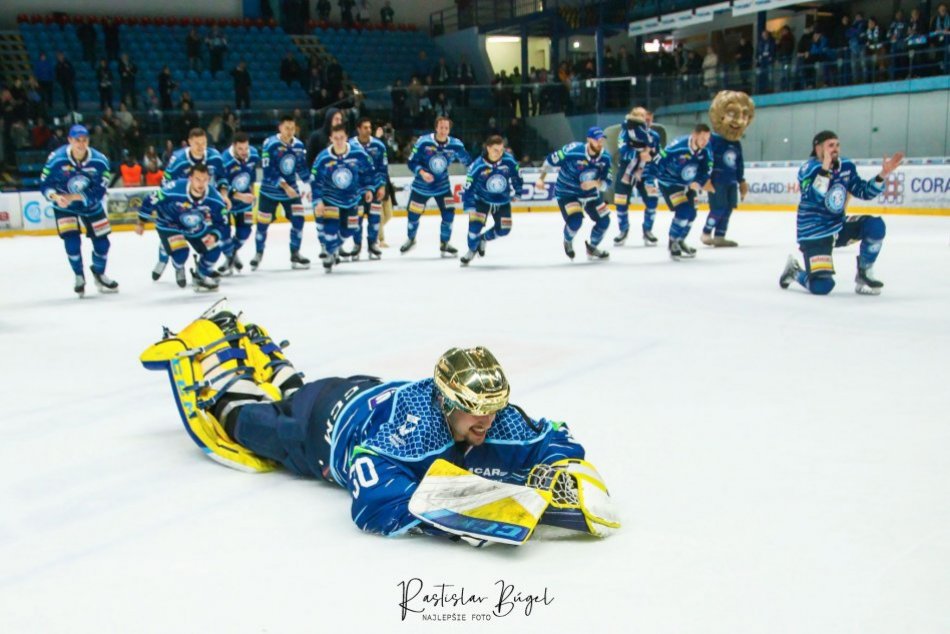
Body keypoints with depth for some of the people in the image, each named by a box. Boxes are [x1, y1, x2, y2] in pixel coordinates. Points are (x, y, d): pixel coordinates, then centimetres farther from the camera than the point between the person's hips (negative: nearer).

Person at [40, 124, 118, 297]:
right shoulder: (56, 159, -23)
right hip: (64, 207, -2)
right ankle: (79, 277, 12)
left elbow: (98, 192, -22)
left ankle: (99, 273, 32)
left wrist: (73, 197, -32)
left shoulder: (100, 161, -22)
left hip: (91, 205, 2)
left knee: (102, 242, 2)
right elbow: (45, 185, -15)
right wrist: (56, 197, -36)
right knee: (72, 241, -15)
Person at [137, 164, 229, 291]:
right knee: (180, 253, -23)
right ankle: (179, 270, 17)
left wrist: (214, 235, -31)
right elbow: (151, 201, -19)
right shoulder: (173, 190, -36)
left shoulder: (215, 199, -26)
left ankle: (201, 274, 25)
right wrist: (141, 222, -6)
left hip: (198, 228, 4)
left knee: (214, 249, -6)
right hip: (169, 224, -4)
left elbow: (222, 223, -10)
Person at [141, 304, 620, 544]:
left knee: (294, 395, 35)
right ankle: (212, 353, 46)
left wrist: (561, 475, -43)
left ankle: (252, 346, 58)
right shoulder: (409, 426, -49)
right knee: (256, 421, 25)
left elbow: (555, 442, -21)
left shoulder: (499, 422, -32)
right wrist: (459, 508, -64)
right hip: (328, 419, -5)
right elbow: (375, 503, -57)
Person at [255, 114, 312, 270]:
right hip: (270, 191, -4)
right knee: (263, 222, 2)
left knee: (298, 219, -7)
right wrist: (285, 186, -26)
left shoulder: (299, 145, -2)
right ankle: (259, 253, 24)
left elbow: (302, 168, 8)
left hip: (291, 188, 4)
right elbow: (268, 171, -22)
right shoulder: (270, 144, -18)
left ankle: (295, 254, 8)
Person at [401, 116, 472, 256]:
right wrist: (422, 172, -30)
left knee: (449, 213, -8)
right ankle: (411, 239, 36)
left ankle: (444, 244, 13)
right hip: (421, 185, -1)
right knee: (414, 214, 6)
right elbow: (412, 162, -14)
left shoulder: (456, 145, -14)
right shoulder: (423, 142, -20)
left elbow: (468, 162, 0)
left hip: (442, 186, 1)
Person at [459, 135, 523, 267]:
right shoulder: (477, 166, -25)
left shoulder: (509, 160, -18)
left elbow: (516, 176, 2)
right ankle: (472, 250, 12)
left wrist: (517, 192, 12)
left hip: (502, 201, 3)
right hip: (482, 200, -3)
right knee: (475, 224, -18)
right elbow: (468, 188, -20)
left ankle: (483, 239, 31)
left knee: (504, 229, -1)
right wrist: (469, 207, -26)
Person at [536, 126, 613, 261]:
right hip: (566, 192, -5)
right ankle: (568, 242, 12)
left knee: (604, 221, -1)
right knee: (575, 220, -25)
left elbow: (607, 182, -11)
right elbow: (551, 160, -14)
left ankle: (592, 248, 28)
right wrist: (541, 178, -9)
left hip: (590, 192, 5)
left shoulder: (605, 157, -13)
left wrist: (595, 183, -32)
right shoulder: (573, 150, -27)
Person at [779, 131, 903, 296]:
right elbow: (814, 198, -33)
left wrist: (883, 175, -7)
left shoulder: (846, 166, 2)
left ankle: (864, 274, 2)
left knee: (875, 225, -19)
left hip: (840, 225, 6)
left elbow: (864, 192, 7)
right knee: (821, 286, -18)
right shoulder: (808, 169, -17)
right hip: (814, 233, -6)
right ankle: (795, 271, 18)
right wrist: (825, 167, -40)